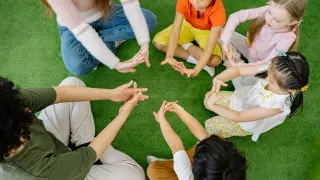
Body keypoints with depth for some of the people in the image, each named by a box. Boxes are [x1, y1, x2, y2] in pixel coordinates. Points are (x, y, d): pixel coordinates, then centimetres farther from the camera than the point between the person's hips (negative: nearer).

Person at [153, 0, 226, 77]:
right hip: (187, 25, 3)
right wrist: (169, 56, -46)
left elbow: (210, 46, -40)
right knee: (158, 42, -17)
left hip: (207, 31, -3)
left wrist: (195, 71, -50)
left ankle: (187, 46, -6)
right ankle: (195, 59, -16)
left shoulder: (218, 10, -36)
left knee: (214, 60, -31)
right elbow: (175, 29, -33)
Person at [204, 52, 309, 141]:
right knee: (208, 98, 11)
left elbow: (239, 117, -36)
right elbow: (238, 70, -27)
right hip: (241, 98, 5)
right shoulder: (272, 71, -33)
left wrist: (212, 106, -35)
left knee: (210, 126, 5)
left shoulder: (275, 106, -44)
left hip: (246, 123, -4)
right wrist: (218, 79, -46)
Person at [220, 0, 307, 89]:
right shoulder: (266, 11, -28)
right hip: (249, 47, 3)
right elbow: (236, 16, -29)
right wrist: (225, 42, -38)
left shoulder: (287, 38, -34)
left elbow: (268, 63, -28)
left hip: (260, 64, -3)